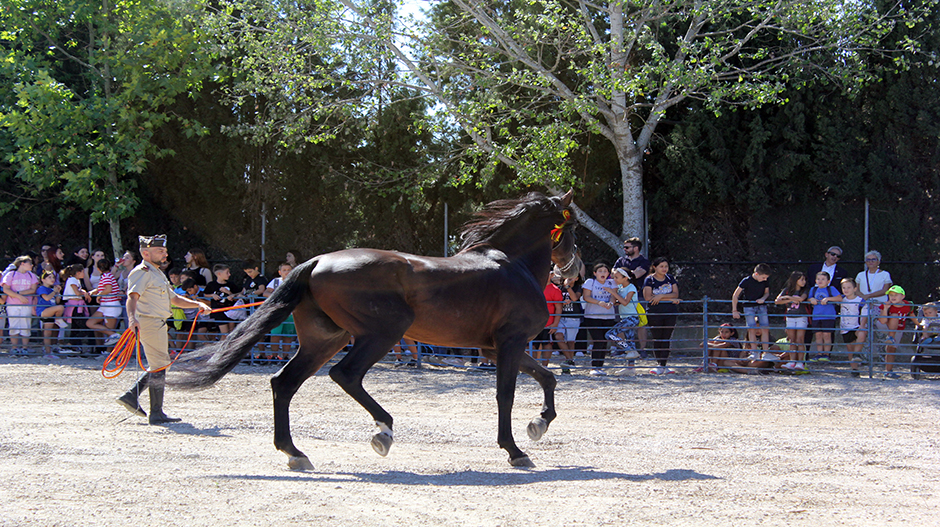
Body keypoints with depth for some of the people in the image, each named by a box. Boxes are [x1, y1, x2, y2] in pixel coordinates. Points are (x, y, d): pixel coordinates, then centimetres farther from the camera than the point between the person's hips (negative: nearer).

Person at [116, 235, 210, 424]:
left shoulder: (157, 274, 22)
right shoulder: (142, 272, -10)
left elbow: (174, 299, 28)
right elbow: (132, 296, -25)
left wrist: (198, 304, 15)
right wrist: (132, 317, -43)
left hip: (159, 324, 10)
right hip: (149, 322, -10)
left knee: (160, 366, 17)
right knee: (159, 367, -7)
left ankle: (131, 396, 18)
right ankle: (156, 414, -3)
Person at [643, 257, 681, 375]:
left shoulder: (670, 278, 11)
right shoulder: (649, 280, -1)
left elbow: (675, 294, 0)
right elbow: (648, 297, -13)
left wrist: (661, 296, -16)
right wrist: (670, 298, -12)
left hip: (671, 312, 3)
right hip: (654, 313, -2)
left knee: (666, 339, -2)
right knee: (657, 340, -2)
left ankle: (662, 366, -2)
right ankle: (662, 367, 5)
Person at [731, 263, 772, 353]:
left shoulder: (765, 281, -5)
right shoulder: (746, 281, -17)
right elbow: (735, 296, -10)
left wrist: (763, 298, -12)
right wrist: (734, 310, -8)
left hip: (761, 306, 3)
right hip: (749, 306, -3)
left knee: (765, 329, -6)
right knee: (752, 329, -11)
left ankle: (766, 352, -3)